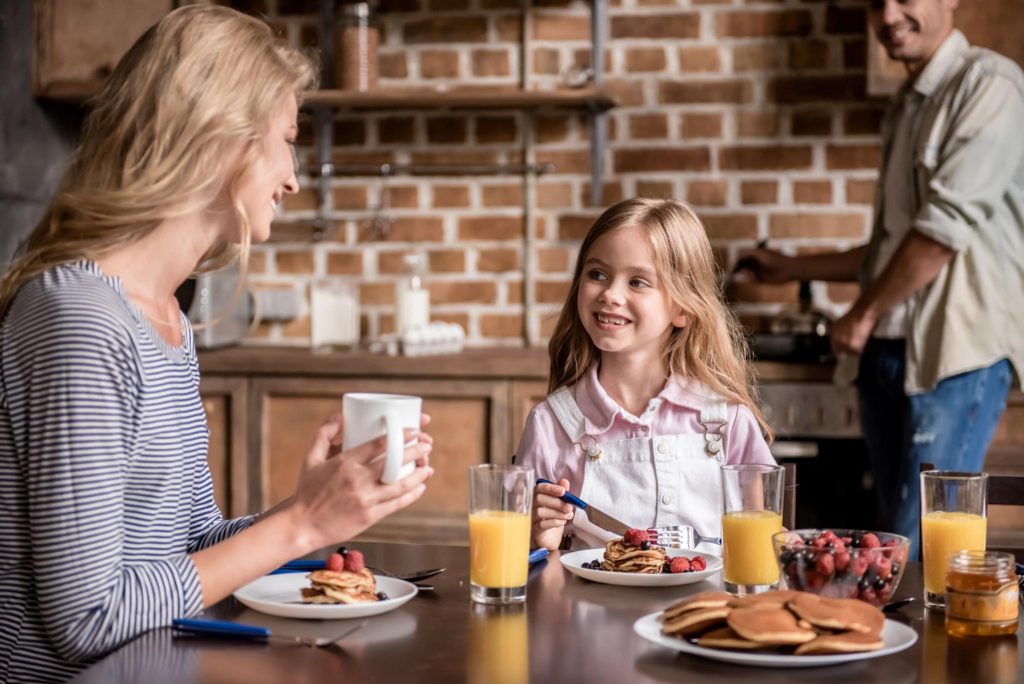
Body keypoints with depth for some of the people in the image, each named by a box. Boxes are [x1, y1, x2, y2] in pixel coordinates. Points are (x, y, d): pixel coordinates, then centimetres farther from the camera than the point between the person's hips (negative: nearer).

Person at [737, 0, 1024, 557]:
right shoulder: (905, 107, 19)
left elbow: (945, 228, -15)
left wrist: (862, 314, -6)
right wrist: (793, 269, 29)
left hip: (956, 351, -8)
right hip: (887, 350, 8)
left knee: (924, 552, -9)